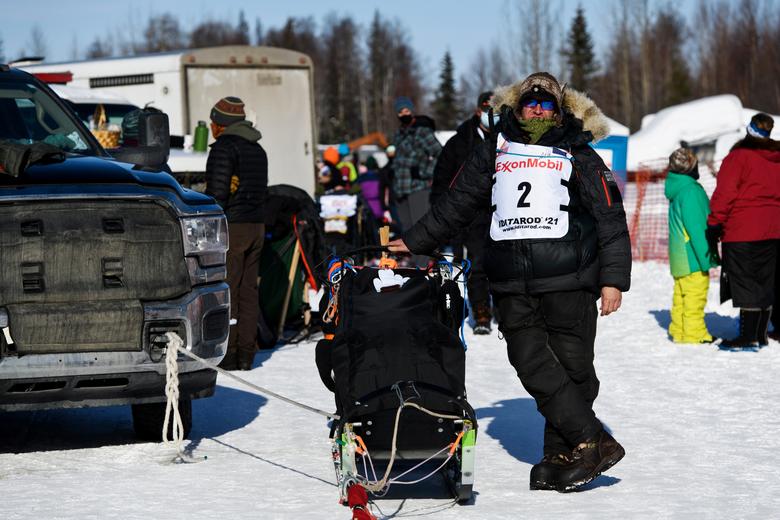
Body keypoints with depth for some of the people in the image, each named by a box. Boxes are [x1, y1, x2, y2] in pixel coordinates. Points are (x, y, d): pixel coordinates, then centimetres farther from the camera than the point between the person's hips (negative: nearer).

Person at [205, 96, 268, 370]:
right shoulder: (257, 149, 17)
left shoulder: (224, 147, -10)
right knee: (248, 291, 9)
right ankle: (246, 355, 10)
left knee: (225, 290, -6)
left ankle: (226, 355, -8)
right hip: (256, 225, 8)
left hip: (230, 225, -8)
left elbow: (217, 193, -16)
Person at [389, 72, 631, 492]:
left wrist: (613, 279, -2)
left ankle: (561, 453, 2)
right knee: (532, 364, -9)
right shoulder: (494, 152, 18)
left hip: (568, 280, -2)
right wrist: (414, 242, 28)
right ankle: (593, 442, -9)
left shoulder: (578, 156, 10)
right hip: (512, 287, 2)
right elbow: (456, 203, 27)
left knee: (571, 365, -5)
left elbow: (611, 220, 6)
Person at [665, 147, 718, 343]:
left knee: (681, 295, 14)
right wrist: (706, 257, -19)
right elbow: (696, 227, -21)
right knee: (695, 296, -5)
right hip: (692, 255, -10)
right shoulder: (691, 190, -18)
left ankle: (679, 331, 18)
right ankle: (694, 334, -4)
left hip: (679, 256, 10)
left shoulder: (676, 189, 12)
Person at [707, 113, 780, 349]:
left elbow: (724, 195, -12)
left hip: (742, 232, -7)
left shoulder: (738, 157, -9)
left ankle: (748, 337, -8)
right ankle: (760, 334, 19)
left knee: (745, 283, -5)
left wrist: (714, 226, -8)